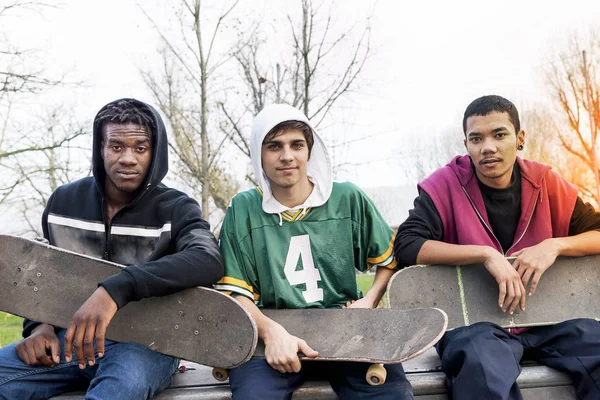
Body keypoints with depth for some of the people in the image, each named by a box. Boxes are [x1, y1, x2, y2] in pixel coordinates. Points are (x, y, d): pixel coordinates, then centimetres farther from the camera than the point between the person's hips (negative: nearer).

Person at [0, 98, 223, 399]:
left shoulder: (176, 210, -7)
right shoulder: (63, 202, 7)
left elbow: (209, 261, -29)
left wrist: (115, 290, -39)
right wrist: (38, 325, -2)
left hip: (145, 340, -4)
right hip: (70, 336, 5)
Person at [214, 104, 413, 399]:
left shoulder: (348, 200, 5)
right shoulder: (243, 210, 2)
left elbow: (391, 259, 18)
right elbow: (235, 291, 0)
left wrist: (369, 301, 1)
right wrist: (271, 331, -18)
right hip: (271, 331, -1)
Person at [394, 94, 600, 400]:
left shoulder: (544, 182, 4)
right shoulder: (446, 185, -7)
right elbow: (406, 246, -18)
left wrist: (554, 245, -14)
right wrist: (487, 254, -24)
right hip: (473, 320, -5)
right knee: (481, 365, -37)